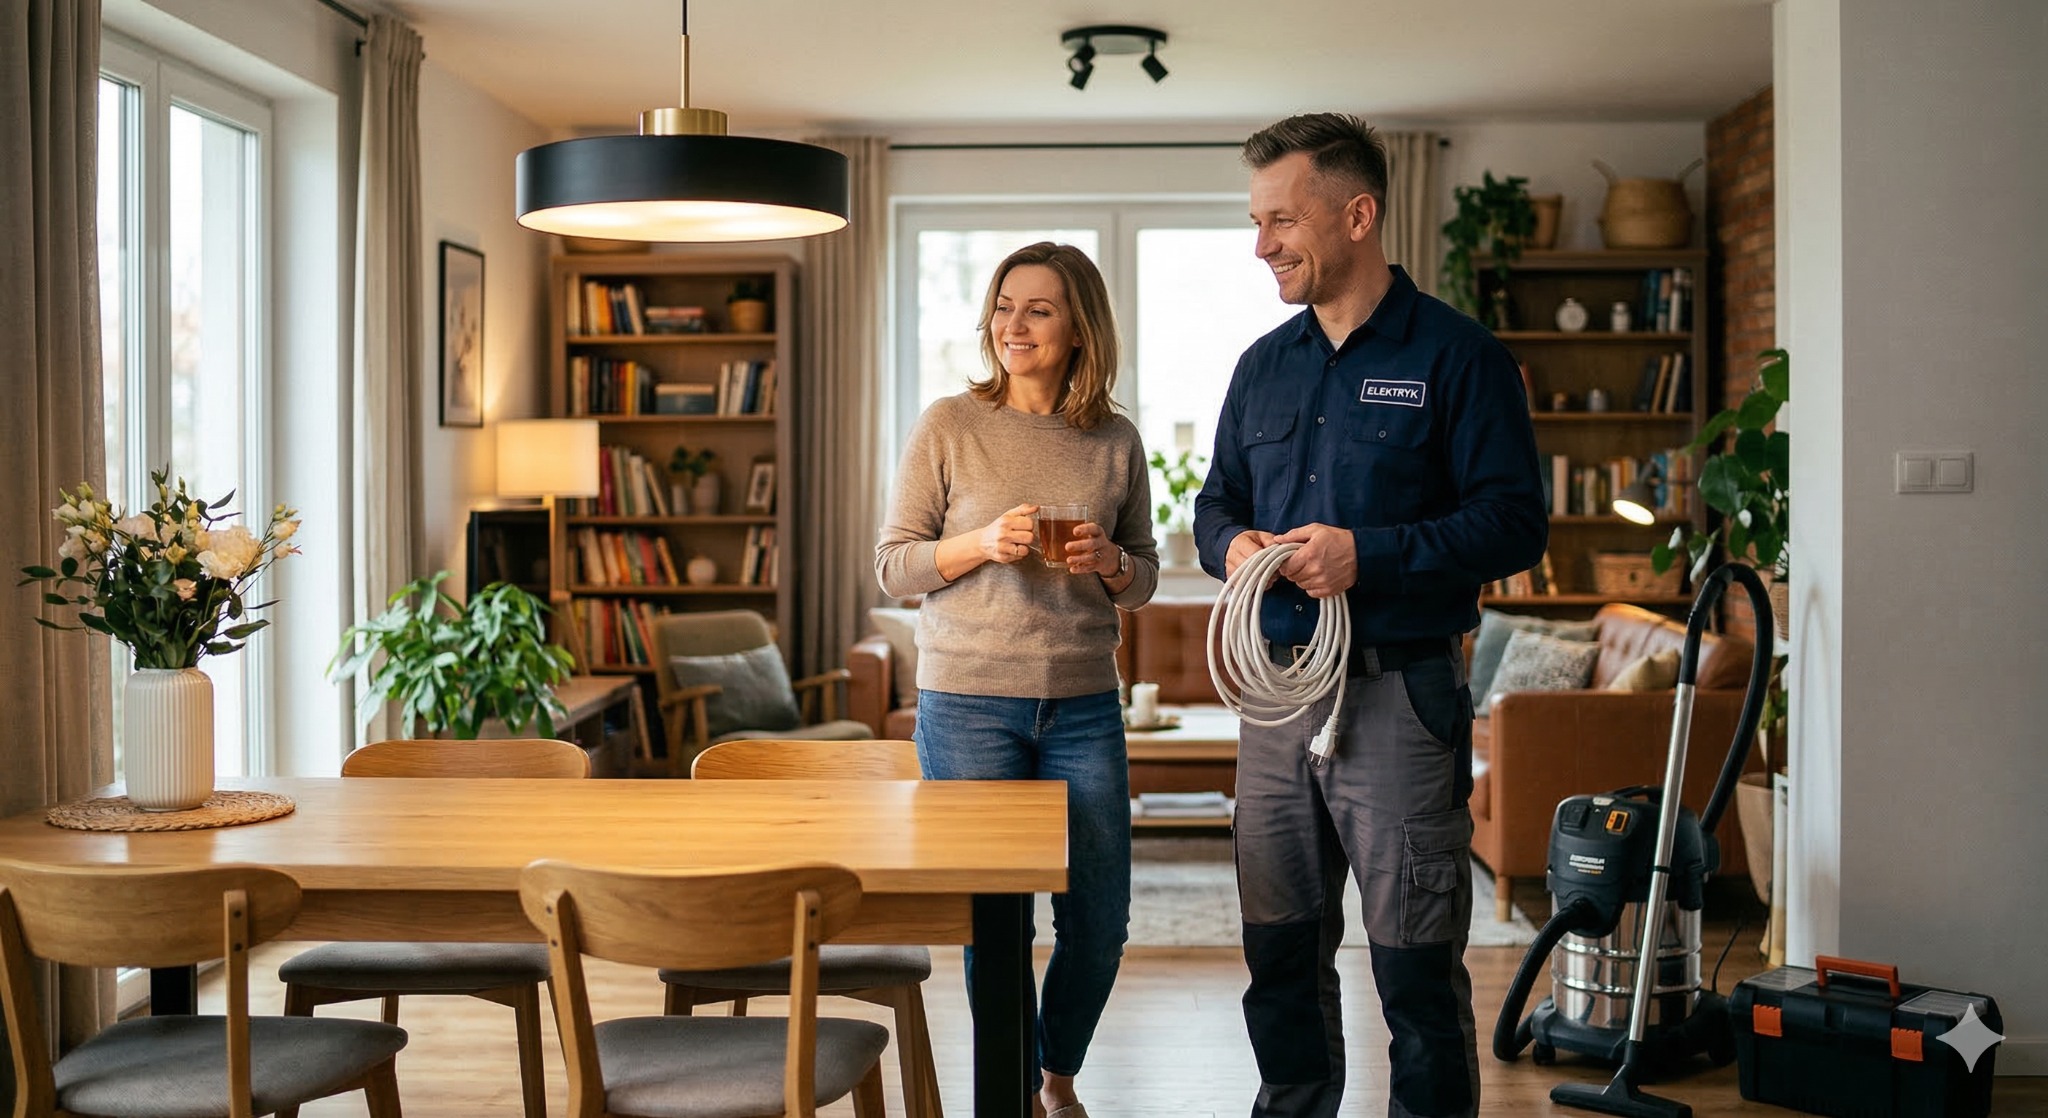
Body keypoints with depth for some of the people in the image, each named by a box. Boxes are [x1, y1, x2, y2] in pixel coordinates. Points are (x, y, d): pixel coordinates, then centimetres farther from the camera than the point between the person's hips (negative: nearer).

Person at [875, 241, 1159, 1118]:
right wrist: (983, 543, -17)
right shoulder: (949, 426, -2)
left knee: (1099, 922, 7)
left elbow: (1144, 577, 13)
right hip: (969, 704, -2)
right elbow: (892, 565, -1)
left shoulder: (1115, 442, 5)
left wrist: (1109, 562, -9)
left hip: (1083, 706, 3)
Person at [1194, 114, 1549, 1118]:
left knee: (1418, 970, 2)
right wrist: (1231, 543, -4)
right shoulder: (1264, 365, 13)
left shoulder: (1457, 357, -5)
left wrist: (1369, 554, -21)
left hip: (1400, 693, -5)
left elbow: (1514, 522, -11)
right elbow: (1215, 504, 19)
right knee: (1281, 957, 14)